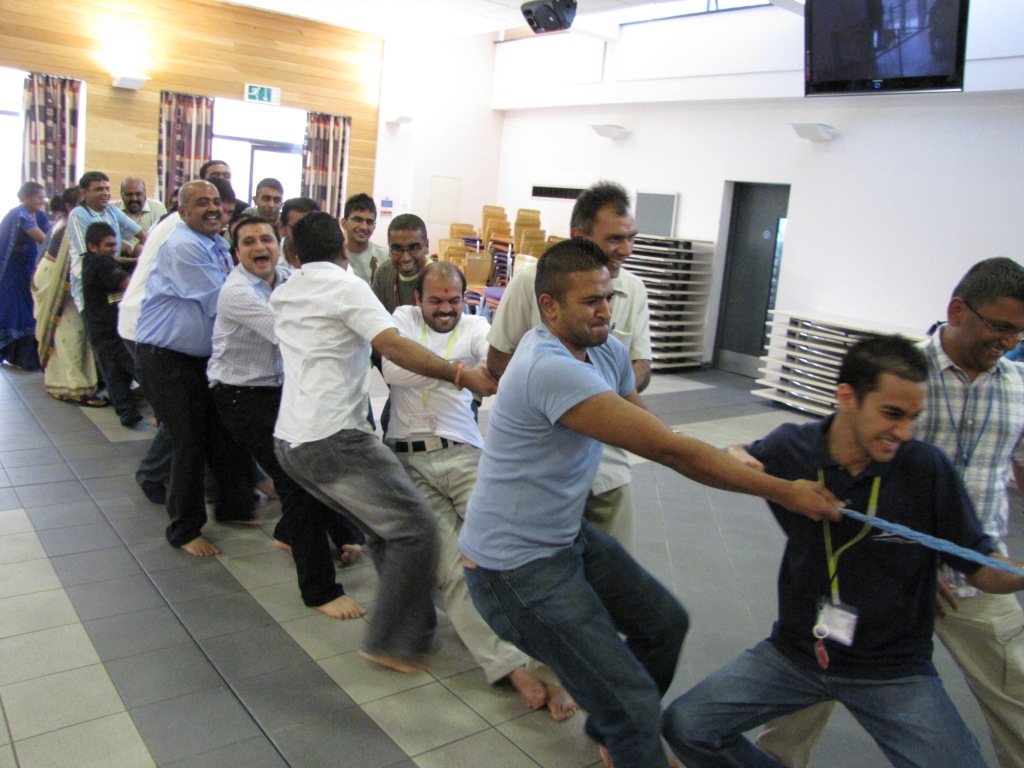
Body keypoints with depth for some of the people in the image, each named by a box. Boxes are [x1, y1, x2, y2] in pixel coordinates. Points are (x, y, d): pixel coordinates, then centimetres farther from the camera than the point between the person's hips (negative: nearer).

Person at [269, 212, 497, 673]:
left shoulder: (283, 294, 17)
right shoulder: (346, 286, -6)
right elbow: (394, 346, -20)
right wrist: (461, 375, -22)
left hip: (289, 439, 9)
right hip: (333, 437, -9)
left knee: (383, 530, 16)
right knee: (415, 529, -5)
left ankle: (416, 628, 19)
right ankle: (390, 643, 1)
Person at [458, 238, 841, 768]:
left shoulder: (607, 351, 0)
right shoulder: (552, 369, -30)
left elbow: (655, 441, 10)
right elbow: (668, 450, -29)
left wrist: (730, 461, -5)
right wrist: (782, 492, -23)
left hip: (568, 535, 9)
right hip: (515, 565, -9)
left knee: (666, 623, 20)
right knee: (632, 704, -9)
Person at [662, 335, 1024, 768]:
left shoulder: (927, 468, -14)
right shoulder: (790, 449, -10)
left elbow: (980, 566, -5)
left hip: (892, 668, -1)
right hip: (796, 650, 1)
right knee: (684, 726, -6)